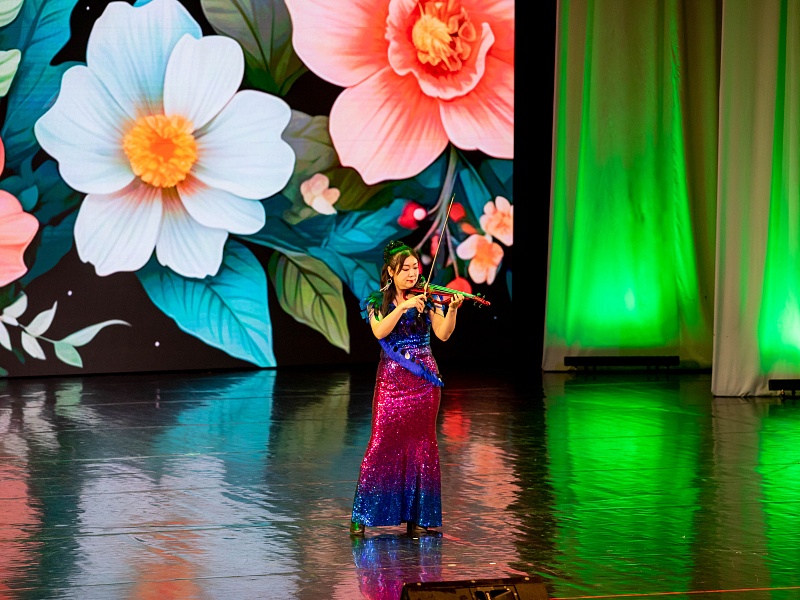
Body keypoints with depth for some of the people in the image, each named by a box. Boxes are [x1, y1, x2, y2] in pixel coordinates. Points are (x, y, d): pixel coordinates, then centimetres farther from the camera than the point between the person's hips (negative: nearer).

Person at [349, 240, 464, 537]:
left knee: (421, 443, 2)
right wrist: (404, 306, -23)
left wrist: (452, 309, -25)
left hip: (424, 378, 1)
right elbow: (380, 331, -15)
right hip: (391, 378, -1)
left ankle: (417, 517, 8)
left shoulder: (427, 298, 4)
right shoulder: (377, 301, 3)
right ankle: (362, 516, -1)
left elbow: (443, 334, -9)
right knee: (382, 442, -7)